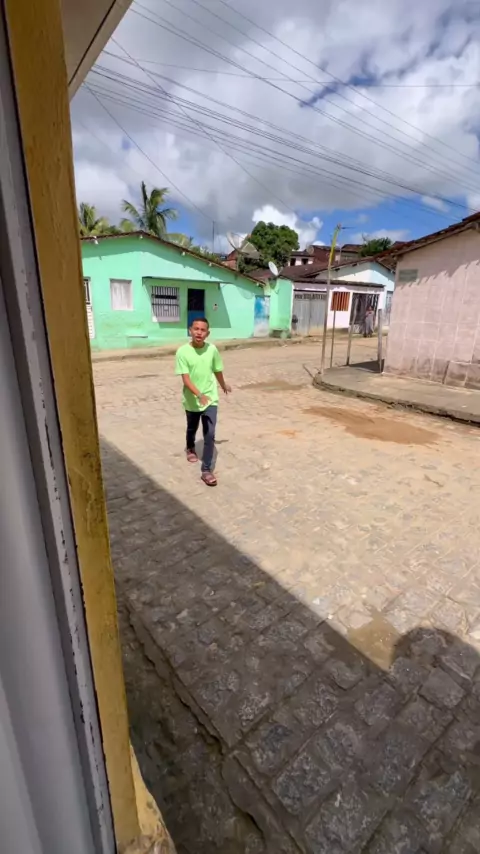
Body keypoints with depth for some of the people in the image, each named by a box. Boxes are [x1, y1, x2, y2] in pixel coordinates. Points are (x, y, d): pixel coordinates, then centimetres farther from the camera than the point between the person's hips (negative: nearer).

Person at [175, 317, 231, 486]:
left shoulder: (212, 349, -8)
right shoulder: (183, 351, -15)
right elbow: (185, 378, -20)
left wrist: (224, 386, 25)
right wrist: (199, 394, -34)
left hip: (211, 399, 0)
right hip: (191, 400, 0)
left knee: (210, 435, -7)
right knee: (192, 429, 23)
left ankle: (206, 470, 1)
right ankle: (190, 448, 55)